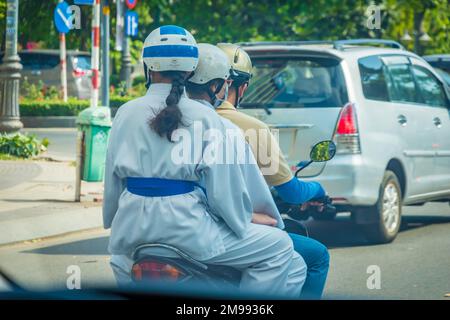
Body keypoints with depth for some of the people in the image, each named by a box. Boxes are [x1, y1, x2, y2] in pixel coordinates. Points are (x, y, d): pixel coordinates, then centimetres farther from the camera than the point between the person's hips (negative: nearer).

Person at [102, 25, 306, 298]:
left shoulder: (126, 113, 6)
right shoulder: (205, 118, -4)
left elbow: (112, 177, 12)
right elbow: (224, 185, -7)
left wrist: (111, 220, 28)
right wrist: (240, 223, 9)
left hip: (131, 225, 5)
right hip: (186, 227, -5)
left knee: (122, 256, 41)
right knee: (281, 250, 3)